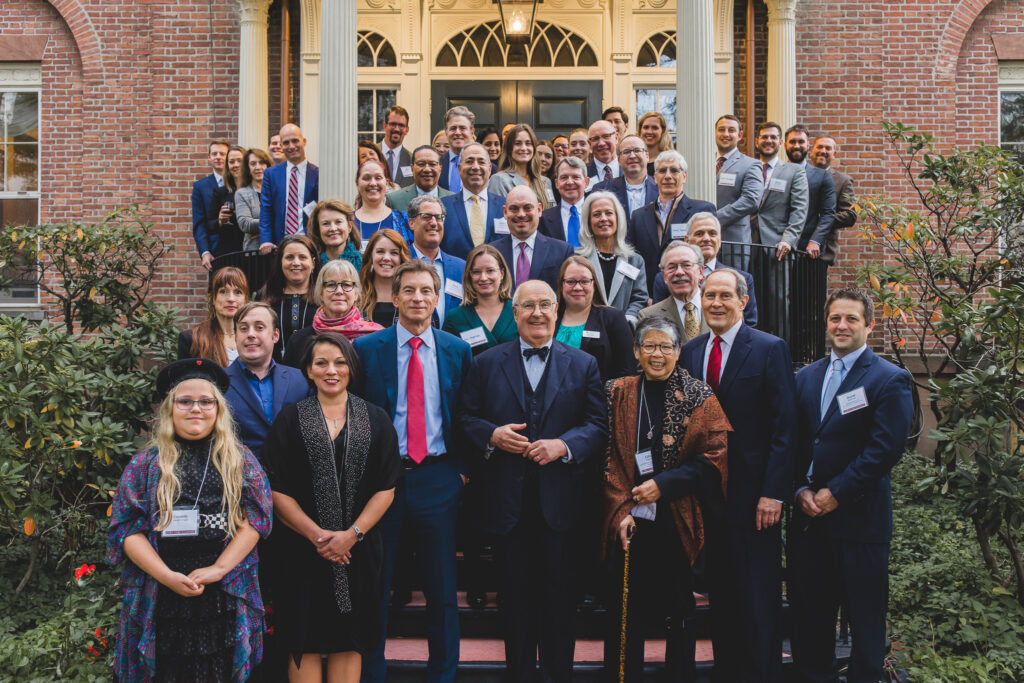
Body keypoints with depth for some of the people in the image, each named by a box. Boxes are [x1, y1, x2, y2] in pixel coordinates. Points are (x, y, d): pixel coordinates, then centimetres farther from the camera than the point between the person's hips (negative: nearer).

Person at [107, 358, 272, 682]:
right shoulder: (145, 465, 5)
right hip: (162, 602, 0)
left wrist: (218, 569, -14)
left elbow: (256, 517, -3)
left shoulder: (241, 461, 6)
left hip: (225, 597, 0)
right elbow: (126, 528, -1)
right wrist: (167, 576, -13)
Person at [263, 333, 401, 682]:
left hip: (358, 549, 1)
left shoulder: (376, 420, 5)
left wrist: (352, 534, -11)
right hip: (302, 549, -1)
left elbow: (386, 488, 1)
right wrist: (317, 535, -13)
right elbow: (277, 490, -4)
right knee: (305, 642, 4)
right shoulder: (290, 420, 2)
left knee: (350, 641, 9)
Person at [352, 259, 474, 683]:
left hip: (438, 478, 1)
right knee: (374, 585, 9)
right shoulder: (366, 349, 0)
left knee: (442, 588, 10)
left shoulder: (458, 351, 5)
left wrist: (463, 468, 1)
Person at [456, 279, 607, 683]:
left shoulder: (583, 365, 7)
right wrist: (492, 435, -13)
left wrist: (565, 445, -15)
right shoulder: (486, 364, 7)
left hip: (560, 502, 0)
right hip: (508, 502, 0)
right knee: (516, 597, 11)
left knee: (560, 598, 7)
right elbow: (465, 419, 6)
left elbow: (599, 425, 2)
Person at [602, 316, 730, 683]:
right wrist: (622, 510, -8)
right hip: (630, 523, 1)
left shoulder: (699, 397, 0)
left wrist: (664, 484, -14)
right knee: (626, 613, 4)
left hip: (678, 522, -1)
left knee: (680, 612, 11)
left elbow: (715, 456, -6)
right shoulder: (619, 393, 4)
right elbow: (609, 457, 2)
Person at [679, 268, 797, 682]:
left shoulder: (770, 350, -5)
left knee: (758, 602, 4)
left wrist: (773, 493, -15)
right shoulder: (690, 351, 9)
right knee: (720, 596, 13)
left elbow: (784, 428, -9)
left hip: (752, 495, -4)